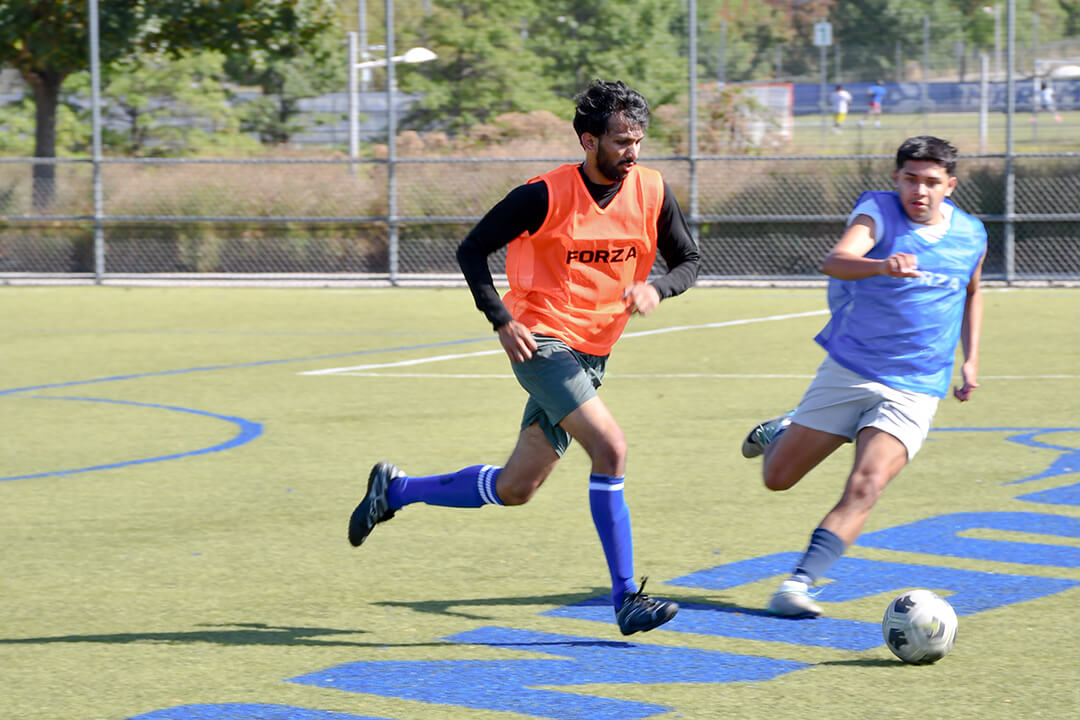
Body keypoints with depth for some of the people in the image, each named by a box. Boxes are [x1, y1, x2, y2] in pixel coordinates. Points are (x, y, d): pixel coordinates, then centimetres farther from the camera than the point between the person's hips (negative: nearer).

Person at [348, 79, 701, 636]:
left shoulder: (652, 193, -1)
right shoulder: (545, 196, -14)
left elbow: (688, 260, 9)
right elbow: (472, 250, -4)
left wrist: (656, 288, -13)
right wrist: (502, 321, -14)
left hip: (590, 355, 6)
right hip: (543, 341, -6)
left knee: (515, 489, 10)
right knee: (610, 448, -24)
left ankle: (395, 490, 32)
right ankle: (625, 598, -20)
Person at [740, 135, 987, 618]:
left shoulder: (971, 235, 4)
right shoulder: (876, 213, -11)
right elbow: (835, 261, -32)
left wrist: (970, 359, 16)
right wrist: (882, 265, -52)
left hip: (914, 392, 1)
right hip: (847, 373, -1)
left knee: (864, 489, -20)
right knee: (777, 478, 7)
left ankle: (799, 584, -20)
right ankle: (781, 432, 41)